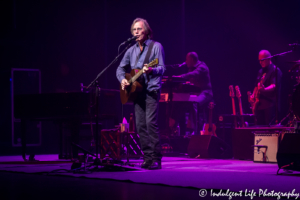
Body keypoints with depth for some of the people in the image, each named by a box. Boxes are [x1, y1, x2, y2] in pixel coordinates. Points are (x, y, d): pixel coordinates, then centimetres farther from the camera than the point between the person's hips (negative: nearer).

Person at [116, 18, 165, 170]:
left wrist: (151, 70, -29)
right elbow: (120, 68, 20)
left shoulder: (156, 46, -1)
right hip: (136, 91, 6)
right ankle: (148, 157, 7)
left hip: (151, 90, -6)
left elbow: (162, 68, -9)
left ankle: (156, 159, -15)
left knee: (151, 123, -16)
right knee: (140, 125, 2)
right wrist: (122, 79, 0)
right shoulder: (131, 50, 15)